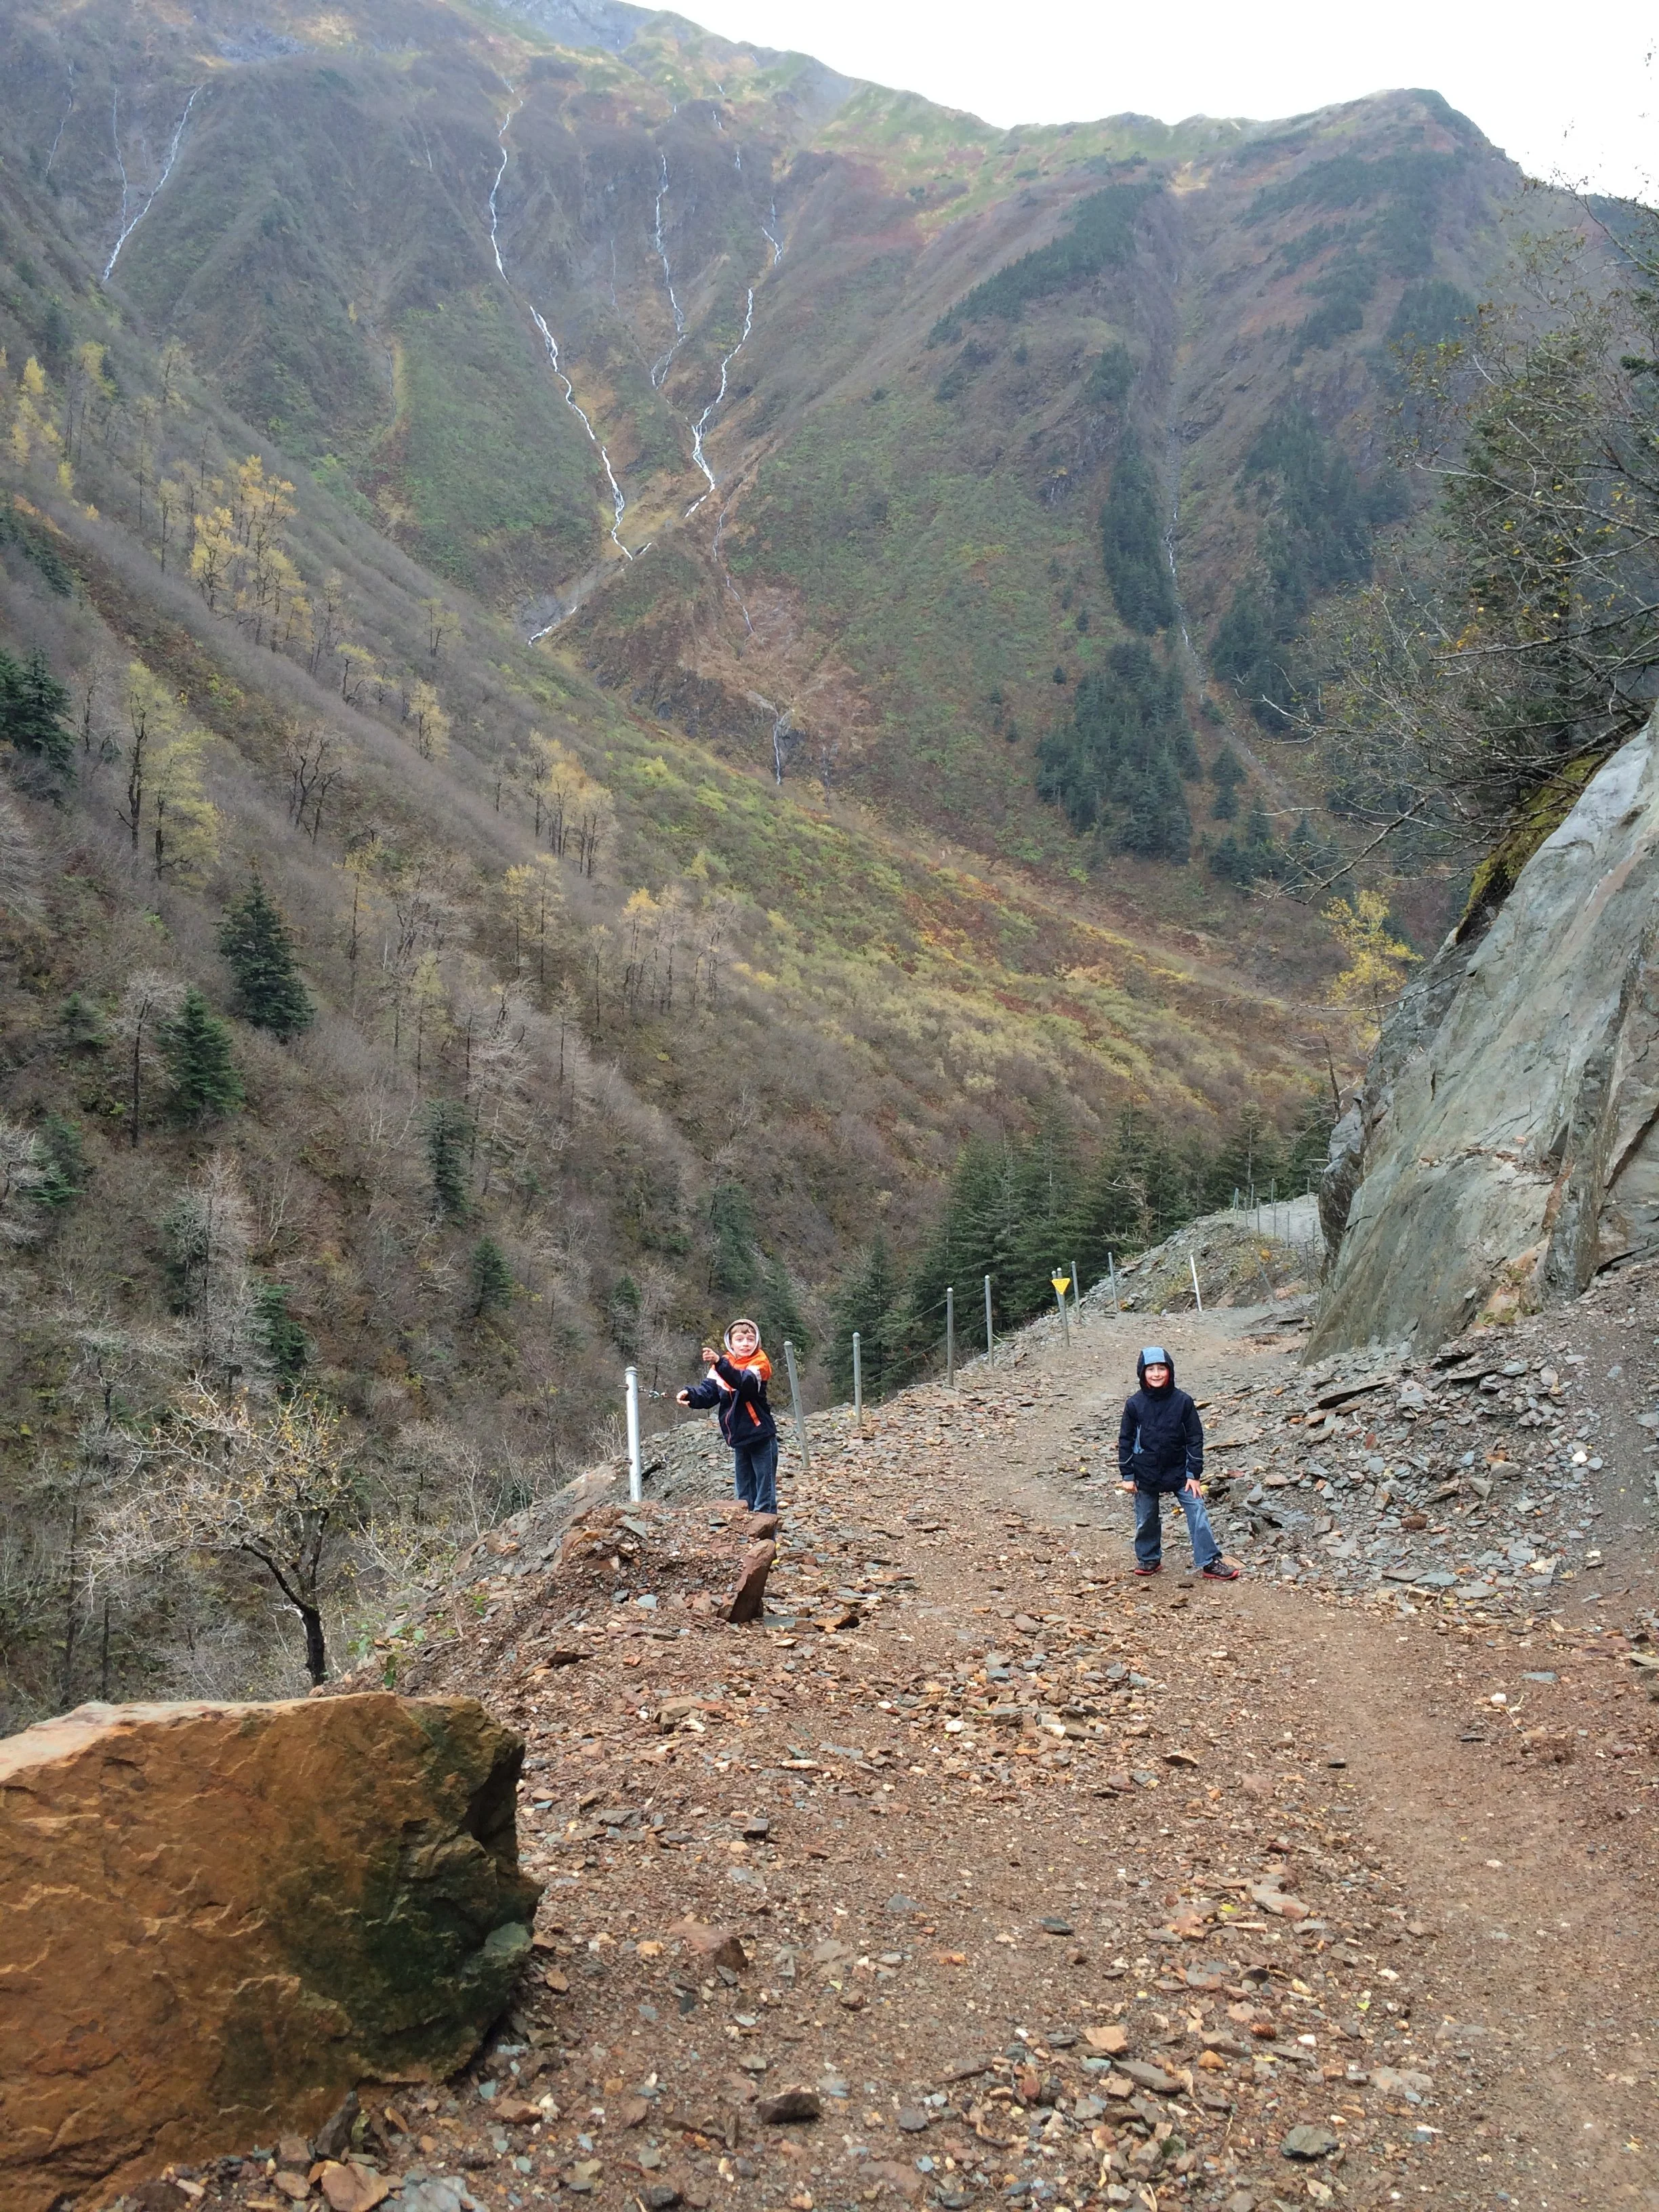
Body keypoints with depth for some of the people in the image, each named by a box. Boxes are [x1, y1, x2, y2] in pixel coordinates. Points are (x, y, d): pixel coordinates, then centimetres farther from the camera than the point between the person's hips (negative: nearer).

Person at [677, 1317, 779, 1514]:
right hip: (739, 1439, 6)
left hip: (761, 1437, -6)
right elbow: (708, 1392, -3)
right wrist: (691, 1395, -25)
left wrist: (720, 1363, -45)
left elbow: (746, 1383, -32)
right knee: (744, 1494, 15)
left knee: (765, 1494, -1)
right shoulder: (721, 1364, 4)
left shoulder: (759, 1363, -12)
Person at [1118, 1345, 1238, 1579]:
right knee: (1147, 1519, 11)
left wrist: (1194, 1474, -5)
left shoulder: (1183, 1401, -8)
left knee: (1198, 1513, -6)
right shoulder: (1135, 1405, -7)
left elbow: (1195, 1439, -3)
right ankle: (1148, 1559, 31)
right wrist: (1127, 1476, -2)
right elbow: (1125, 1441, 0)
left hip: (1179, 1472, 0)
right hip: (1146, 1476, 0)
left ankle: (1210, 1562, 2)